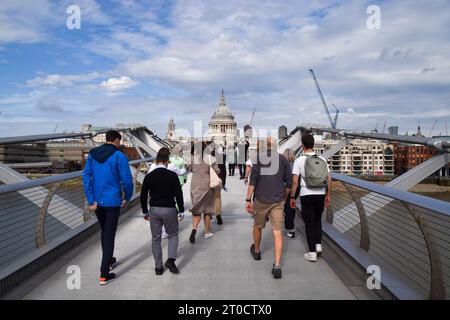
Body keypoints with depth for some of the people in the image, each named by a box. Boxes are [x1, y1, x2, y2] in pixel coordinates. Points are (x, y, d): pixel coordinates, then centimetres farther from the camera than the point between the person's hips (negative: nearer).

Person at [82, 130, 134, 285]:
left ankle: (109, 261, 41)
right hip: (112, 202, -5)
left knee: (104, 231, 24)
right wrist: (127, 198, 4)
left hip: (97, 202, 5)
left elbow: (86, 177, -3)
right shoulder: (119, 156, -11)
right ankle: (104, 275, 7)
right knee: (109, 236, 3)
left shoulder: (92, 154, 4)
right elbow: (127, 180, -13)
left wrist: (91, 200, -5)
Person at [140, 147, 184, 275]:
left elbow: (143, 196, 3)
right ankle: (171, 259, -1)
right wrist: (181, 210, 3)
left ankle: (158, 267, 17)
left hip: (154, 210, 2)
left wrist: (145, 211, 15)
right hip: (169, 209, -2)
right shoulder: (172, 175, -9)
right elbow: (178, 194, -8)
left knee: (156, 238, 13)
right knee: (173, 235, 17)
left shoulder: (149, 176, -1)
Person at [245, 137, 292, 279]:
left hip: (261, 200, -1)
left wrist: (248, 200, -8)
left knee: (257, 226, 21)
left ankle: (256, 251, 42)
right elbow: (289, 182, 6)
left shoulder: (258, 157, -4)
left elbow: (252, 180, -11)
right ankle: (277, 266, -7)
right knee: (277, 232, 0)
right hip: (278, 201, 1)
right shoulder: (283, 159, 3)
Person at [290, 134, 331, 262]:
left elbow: (295, 181, -10)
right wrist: (328, 195, 14)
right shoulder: (322, 159, 4)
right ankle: (318, 245, 18)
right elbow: (329, 179, 5)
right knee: (317, 219, 23)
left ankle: (312, 253, 10)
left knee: (309, 222, 6)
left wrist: (292, 197, -1)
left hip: (306, 195, -3)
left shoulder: (299, 160, -7)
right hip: (320, 194, 3)